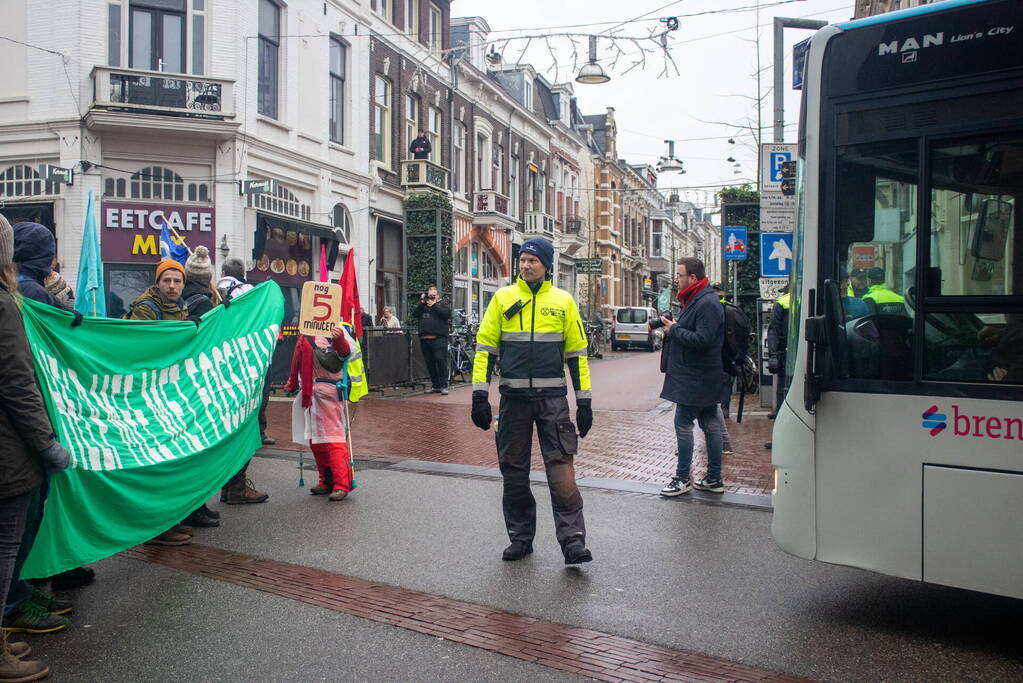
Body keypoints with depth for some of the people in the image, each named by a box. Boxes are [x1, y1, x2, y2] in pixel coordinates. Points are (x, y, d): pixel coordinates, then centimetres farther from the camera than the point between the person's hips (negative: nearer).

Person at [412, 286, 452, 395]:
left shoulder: (442, 305, 10)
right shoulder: (423, 306, 22)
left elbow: (447, 314, -9)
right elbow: (414, 314, 8)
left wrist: (434, 305, -6)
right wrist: (422, 303, 1)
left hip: (439, 338, -5)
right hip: (424, 339, 5)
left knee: (441, 360, -13)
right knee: (430, 363, 7)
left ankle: (444, 386, -11)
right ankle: (435, 386, 15)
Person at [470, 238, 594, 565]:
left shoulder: (563, 301, 5)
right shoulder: (503, 298, 5)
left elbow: (577, 353, 7)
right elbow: (485, 346, 5)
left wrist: (584, 401, 4)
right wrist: (480, 394, -3)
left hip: (552, 397, -1)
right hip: (514, 397, 1)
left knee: (561, 467, -9)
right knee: (514, 470, 8)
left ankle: (572, 540, -6)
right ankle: (520, 538, 20)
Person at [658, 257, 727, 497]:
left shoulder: (707, 303, -17)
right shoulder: (696, 301, 16)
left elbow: (702, 340, -25)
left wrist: (675, 330, -15)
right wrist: (673, 328, 6)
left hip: (696, 378, -10)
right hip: (702, 377, 10)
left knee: (683, 423, -6)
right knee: (710, 425, 11)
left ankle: (682, 479, 2)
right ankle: (714, 479, 17)